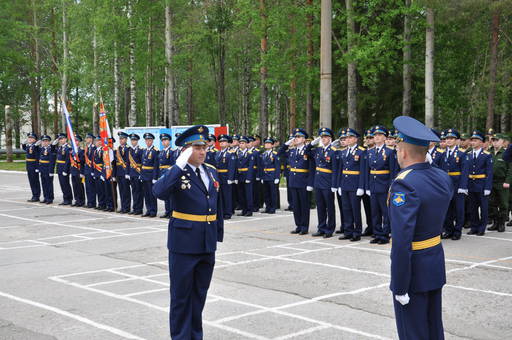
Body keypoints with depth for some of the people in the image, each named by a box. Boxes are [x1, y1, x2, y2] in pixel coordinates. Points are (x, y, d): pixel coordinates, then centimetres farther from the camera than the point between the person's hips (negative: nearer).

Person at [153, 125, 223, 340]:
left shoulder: (212, 172, 8)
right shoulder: (177, 173, -10)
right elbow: (159, 192, -32)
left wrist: (218, 235, 12)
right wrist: (180, 165, -31)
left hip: (208, 244, 6)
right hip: (184, 244, -6)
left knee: (199, 294, 17)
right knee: (181, 295, 6)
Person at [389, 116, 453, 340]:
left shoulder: (404, 184, -23)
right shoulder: (443, 177, 1)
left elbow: (401, 240, -28)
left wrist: (399, 286, -22)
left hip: (414, 269, -8)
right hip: (437, 264, 8)